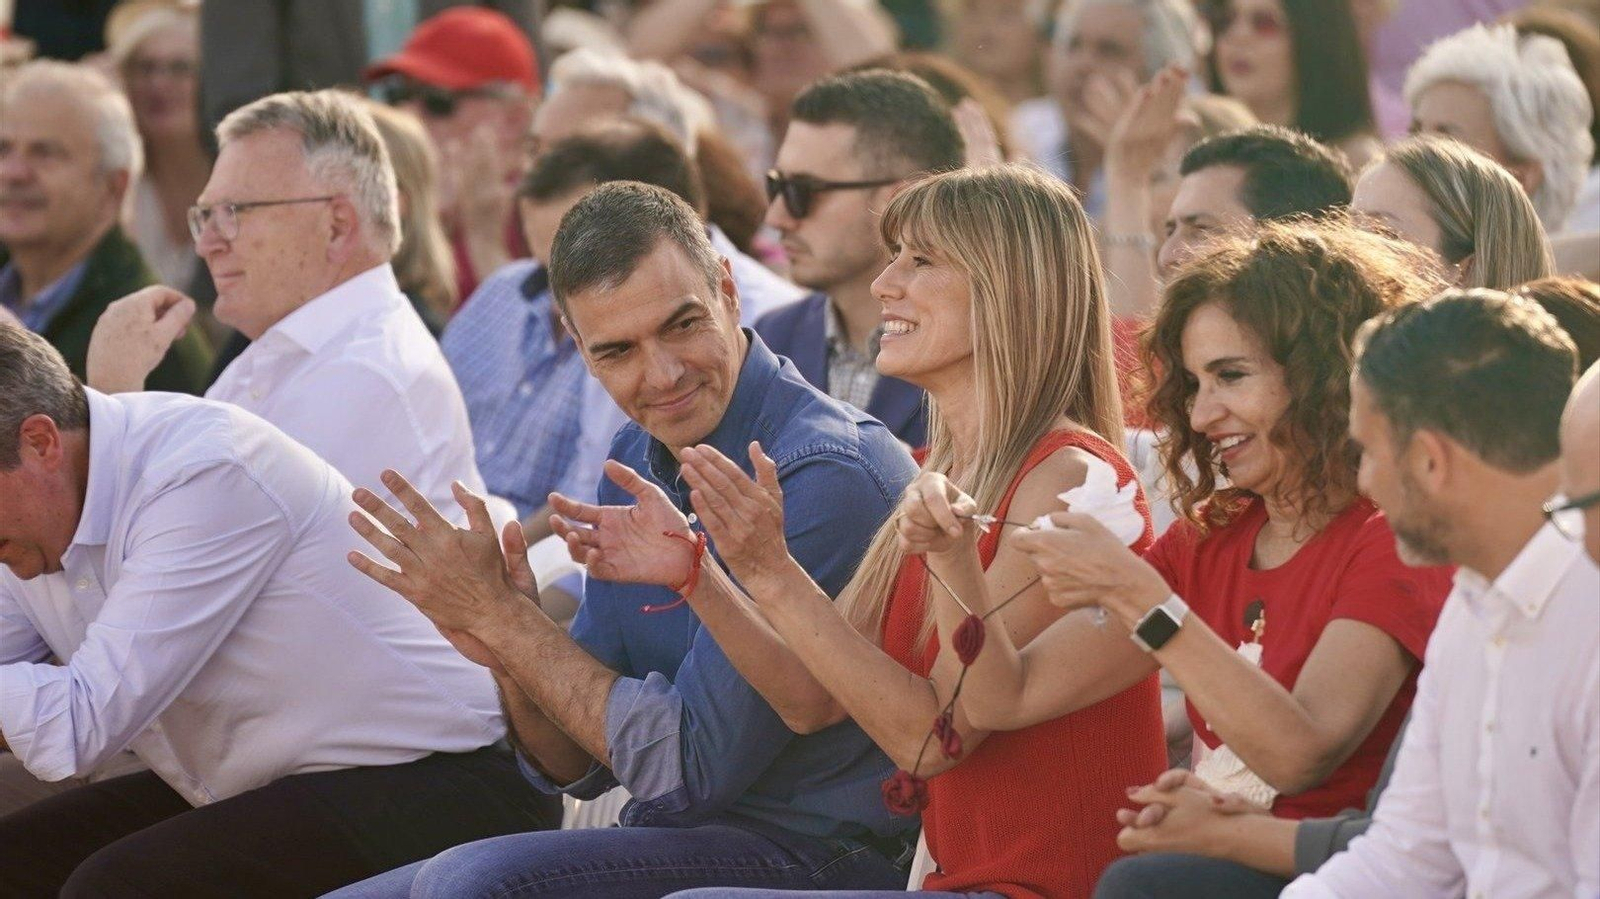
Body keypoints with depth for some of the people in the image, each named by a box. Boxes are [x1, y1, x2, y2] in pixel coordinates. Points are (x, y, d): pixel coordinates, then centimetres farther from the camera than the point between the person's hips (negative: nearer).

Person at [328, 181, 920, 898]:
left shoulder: (827, 479, -17)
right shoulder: (636, 463, 9)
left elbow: (691, 766, -19)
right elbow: (576, 768, 12)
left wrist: (499, 615, -14)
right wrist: (507, 658, -9)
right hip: (668, 841, 8)